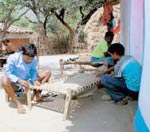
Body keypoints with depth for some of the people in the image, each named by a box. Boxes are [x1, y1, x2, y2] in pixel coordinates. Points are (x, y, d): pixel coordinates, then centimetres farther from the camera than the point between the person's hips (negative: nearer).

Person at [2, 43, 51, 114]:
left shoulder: (34, 59, -11)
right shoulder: (13, 58, -21)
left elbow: (33, 71, -4)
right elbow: (8, 72, -21)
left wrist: (35, 80, -25)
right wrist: (19, 80, -36)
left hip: (28, 82, 4)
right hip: (15, 84, -3)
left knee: (47, 73, -8)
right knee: (5, 80, -39)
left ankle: (37, 94, -15)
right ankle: (18, 103, -29)